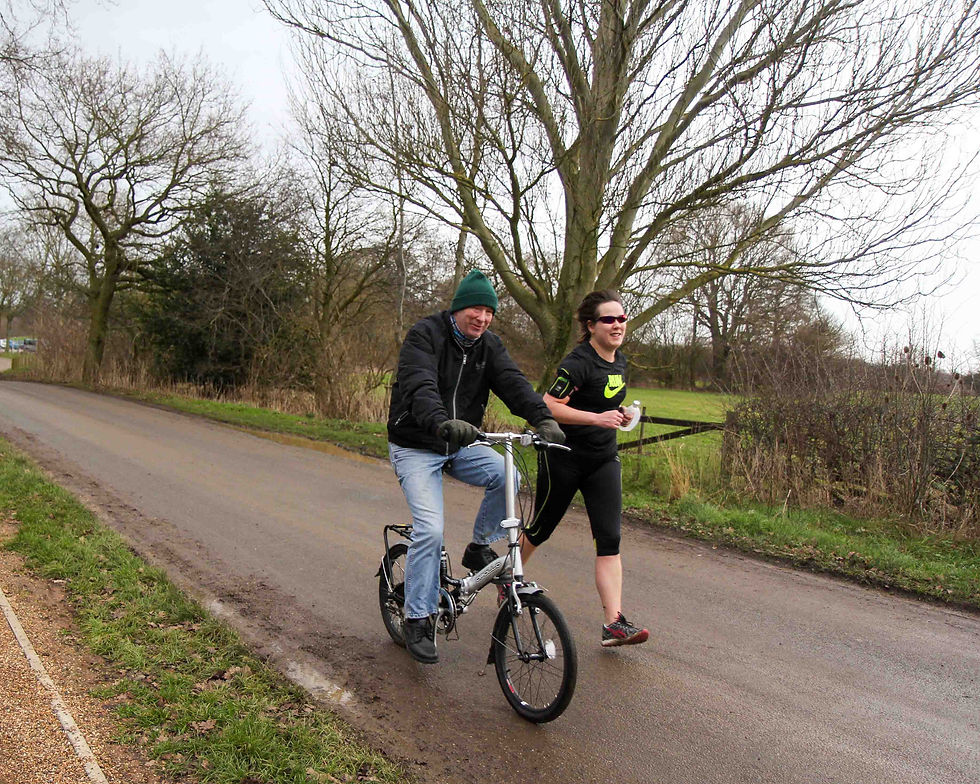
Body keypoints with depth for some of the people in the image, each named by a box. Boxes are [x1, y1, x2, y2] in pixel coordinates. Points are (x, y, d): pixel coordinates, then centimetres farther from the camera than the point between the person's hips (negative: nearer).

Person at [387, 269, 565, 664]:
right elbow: (420, 387, -33)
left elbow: (513, 382, -13)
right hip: (416, 447, -5)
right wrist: (442, 423, -53)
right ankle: (418, 619, -1)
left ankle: (479, 548, 2)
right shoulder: (425, 335, -16)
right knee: (430, 528, -17)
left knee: (505, 475, -23)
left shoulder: (489, 345, 2)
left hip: (460, 445, 5)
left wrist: (542, 418, -32)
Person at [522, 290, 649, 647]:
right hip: (564, 459, -6)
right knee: (540, 529, 11)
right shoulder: (578, 363, -18)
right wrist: (597, 418, -29)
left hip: (603, 460, 6)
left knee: (610, 539, -4)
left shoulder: (619, 362, 8)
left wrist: (621, 415, 4)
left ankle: (614, 623, -4)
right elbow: (548, 407, -25)